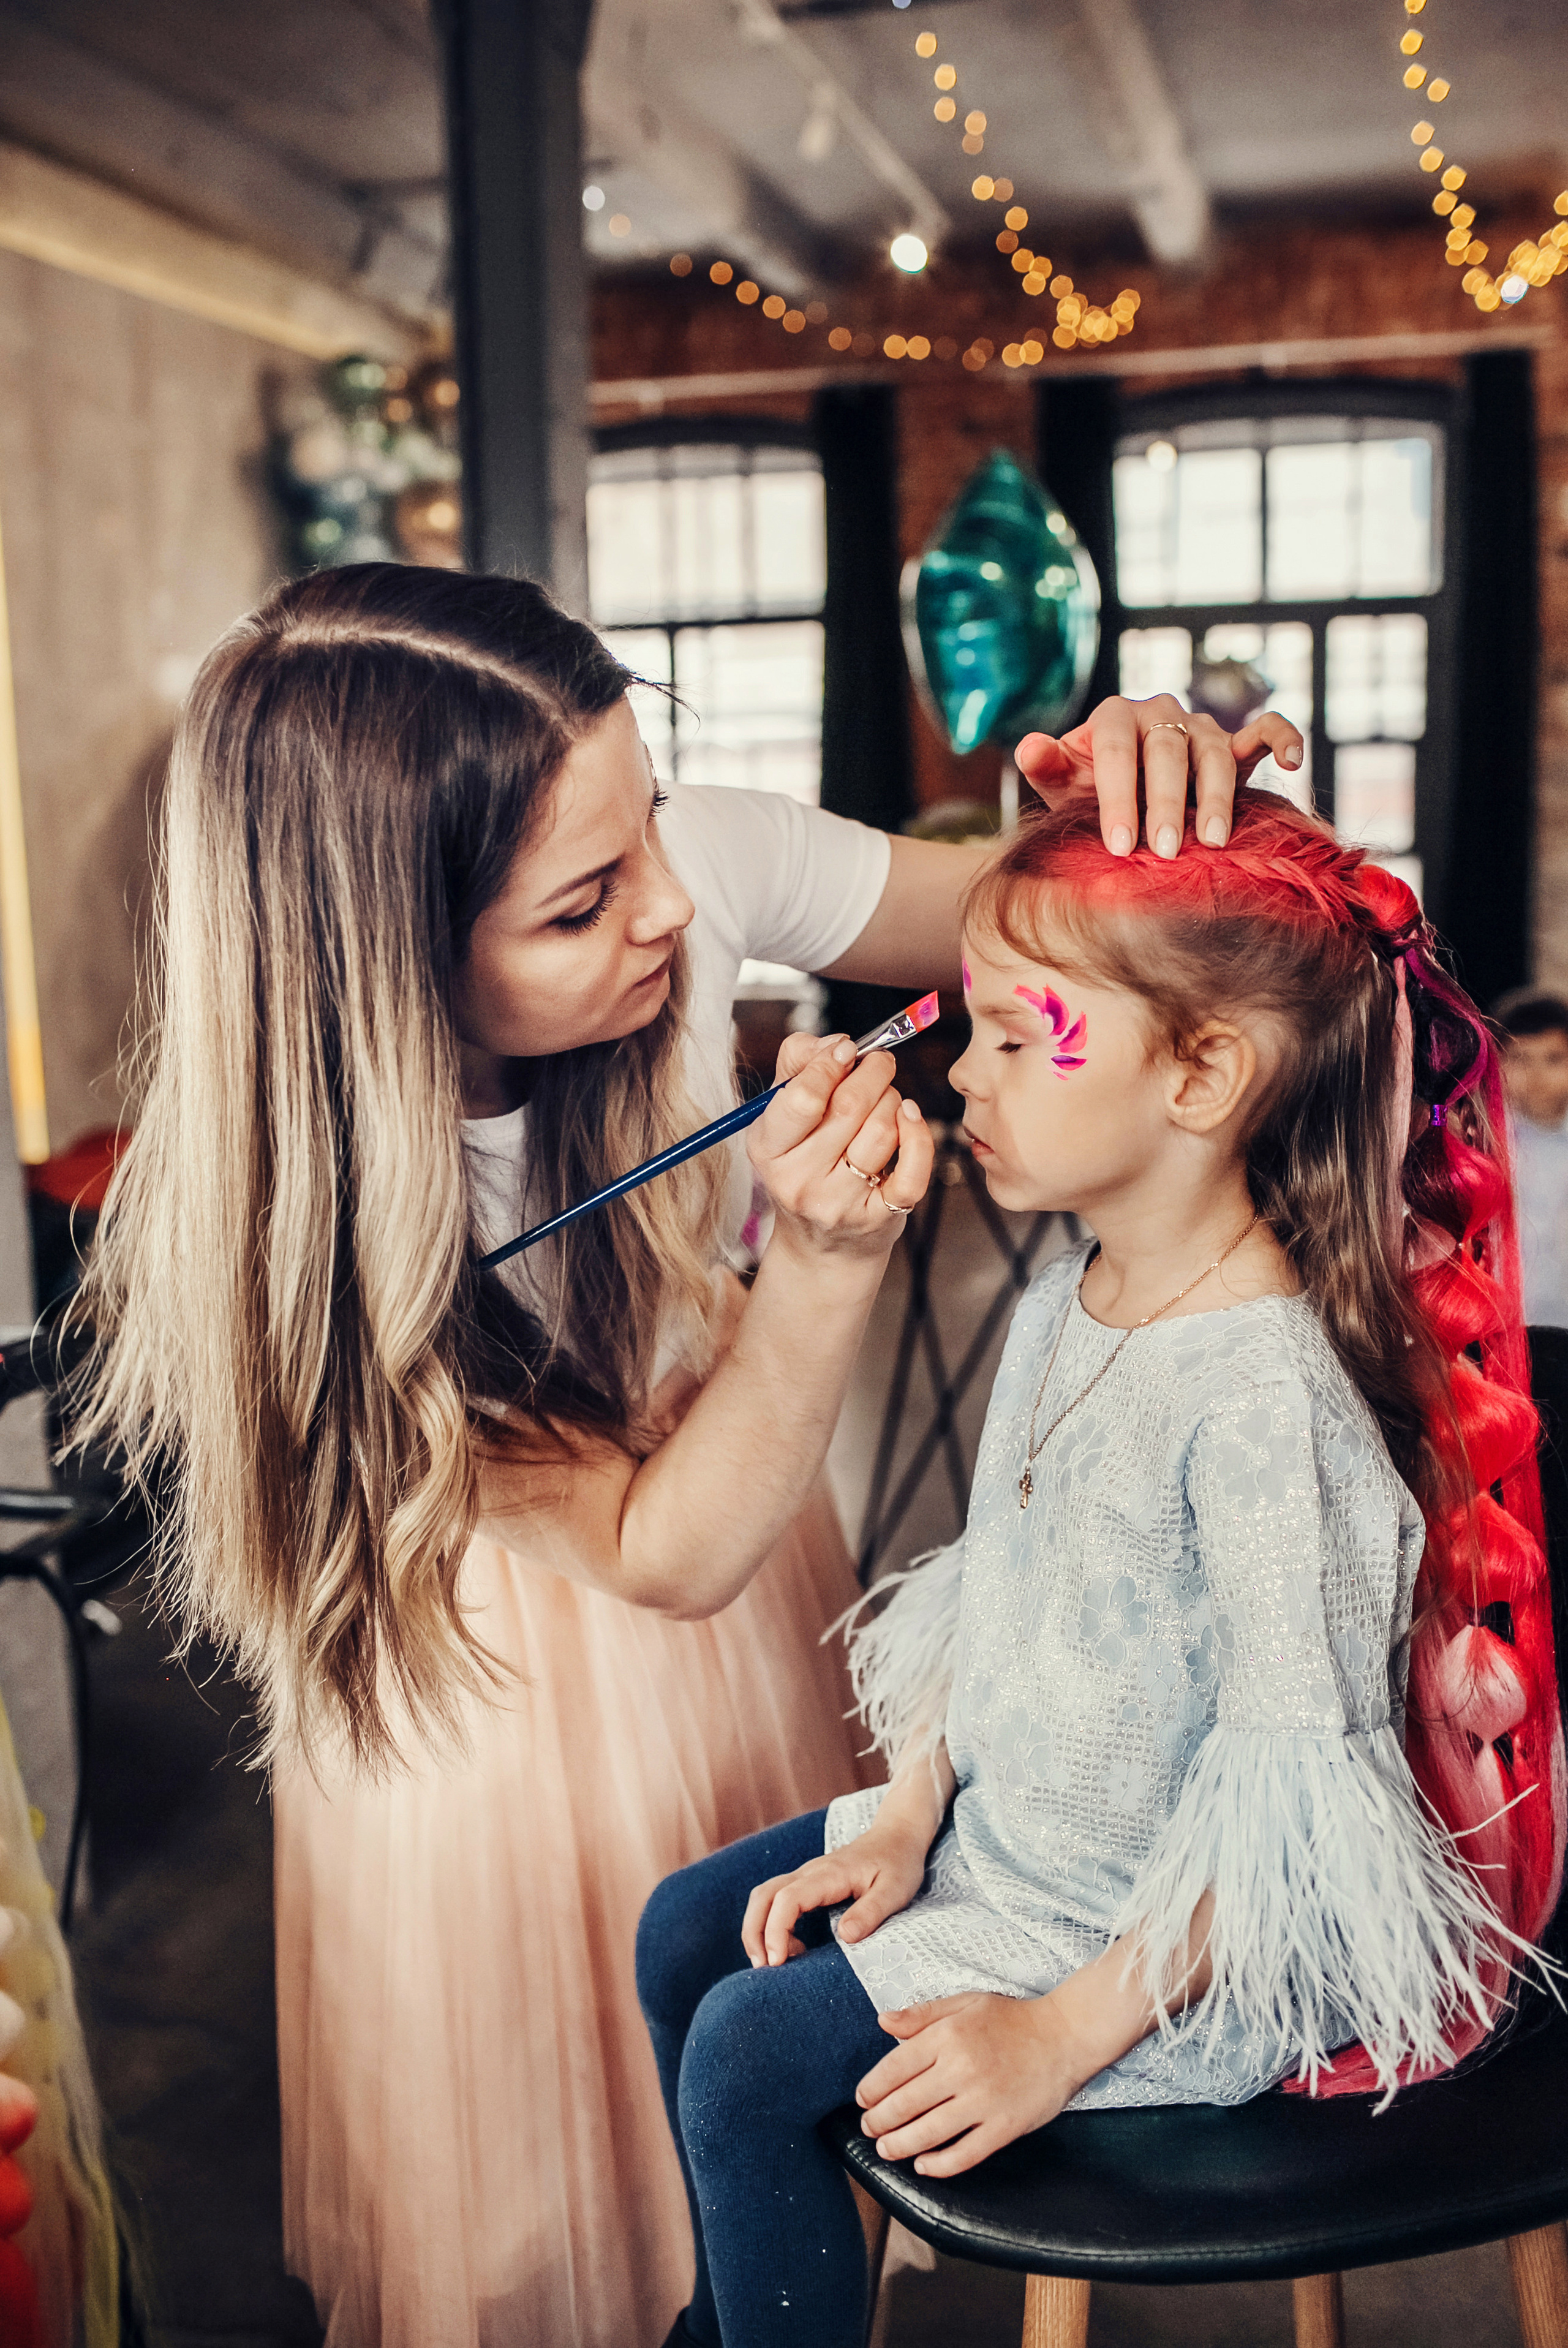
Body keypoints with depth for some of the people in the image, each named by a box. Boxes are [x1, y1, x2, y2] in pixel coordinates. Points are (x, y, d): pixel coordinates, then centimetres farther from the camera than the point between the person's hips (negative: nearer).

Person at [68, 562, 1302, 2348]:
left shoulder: (691, 870, -28)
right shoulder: (300, 1203, -34)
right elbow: (659, 1550, -28)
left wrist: (1124, 799, -34)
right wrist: (828, 1260, -42)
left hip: (727, 1464, 4)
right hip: (497, 1661, -4)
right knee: (541, 2123, 19)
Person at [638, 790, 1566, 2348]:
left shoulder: (1265, 1393, -31)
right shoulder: (1065, 1304, -2)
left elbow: (1291, 1797, -27)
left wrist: (1065, 2032, -21)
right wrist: (911, 1810, 3)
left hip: (1165, 1938, -9)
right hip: (1000, 1836, 9)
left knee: (749, 2052, -9)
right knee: (686, 1931, 13)